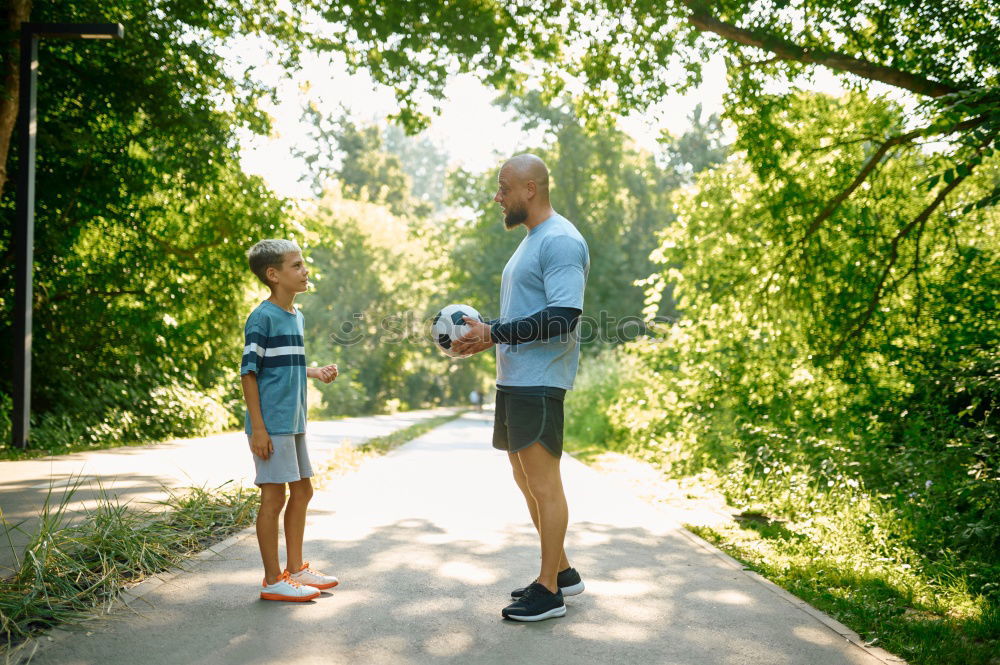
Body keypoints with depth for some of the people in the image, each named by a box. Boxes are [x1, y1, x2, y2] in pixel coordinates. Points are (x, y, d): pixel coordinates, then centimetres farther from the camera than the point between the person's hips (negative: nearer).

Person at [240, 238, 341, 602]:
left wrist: (316, 372, 8)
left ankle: (295, 568, 28)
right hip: (272, 424, -9)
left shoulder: (296, 315, 14)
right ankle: (273, 581, 6)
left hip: (294, 422, 9)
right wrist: (258, 427, -17)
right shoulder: (262, 317, -13)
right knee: (274, 496, -4)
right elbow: (249, 371, -14)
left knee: (302, 491, 15)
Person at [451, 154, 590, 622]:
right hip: (514, 378, 11)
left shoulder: (560, 240, -14)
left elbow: (563, 318, -23)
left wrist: (493, 334, -19)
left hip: (539, 381, -11)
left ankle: (549, 592, 5)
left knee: (544, 482, -4)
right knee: (525, 479, 16)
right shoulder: (532, 240, 20)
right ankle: (562, 572, 28)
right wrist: (483, 334, 9)